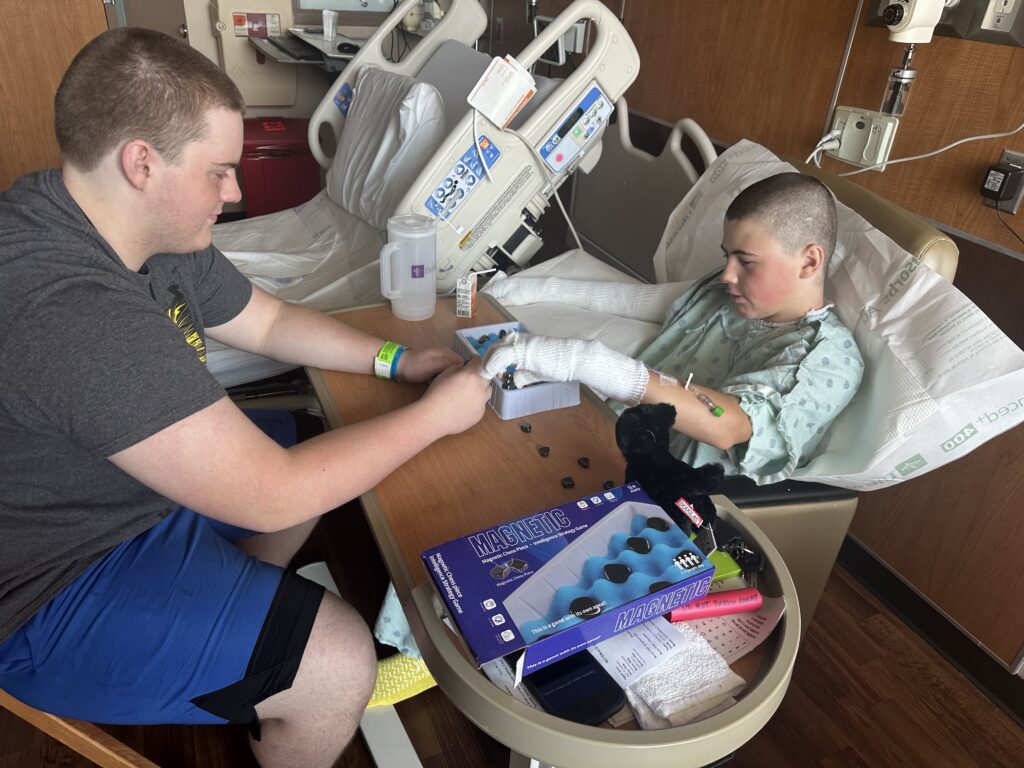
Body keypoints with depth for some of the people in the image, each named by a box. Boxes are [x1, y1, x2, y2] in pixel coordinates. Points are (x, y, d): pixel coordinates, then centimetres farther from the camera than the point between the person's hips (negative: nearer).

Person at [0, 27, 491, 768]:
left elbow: (268, 321, 7)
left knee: (320, 453, 17)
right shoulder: (68, 309, -37)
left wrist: (396, 360, -5)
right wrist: (437, 412, -22)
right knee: (338, 665, -18)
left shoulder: (151, 227, -7)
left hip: (134, 488, 9)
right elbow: (271, 495, -34)